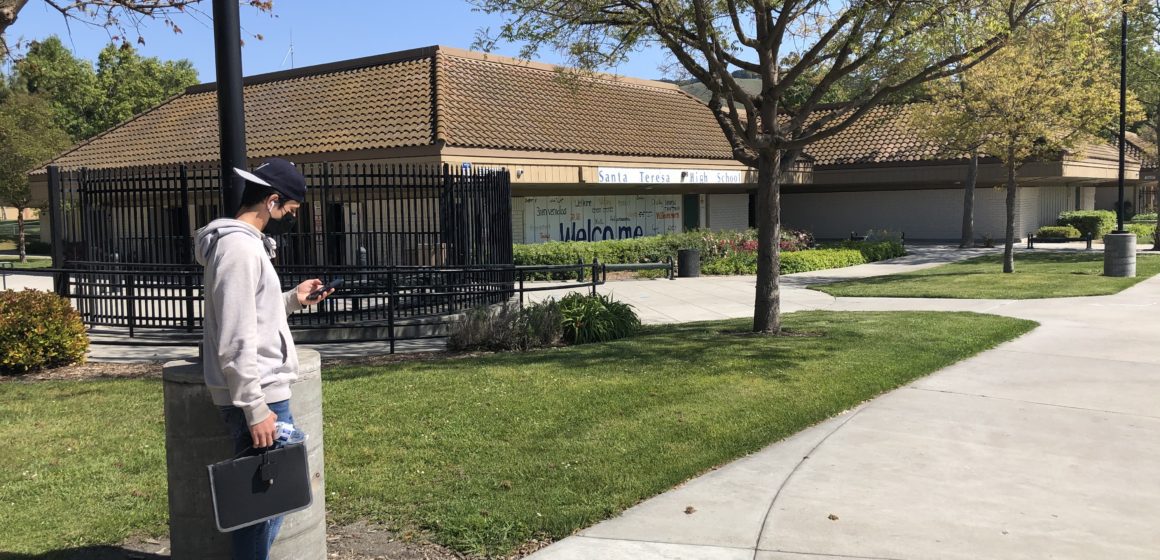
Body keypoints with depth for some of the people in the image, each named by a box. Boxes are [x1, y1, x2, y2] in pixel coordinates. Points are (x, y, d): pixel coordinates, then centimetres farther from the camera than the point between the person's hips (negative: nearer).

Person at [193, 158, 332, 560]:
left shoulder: (245, 242, 14)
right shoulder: (239, 247, -18)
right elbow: (235, 342, -22)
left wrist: (292, 300, 14)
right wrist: (255, 409, -21)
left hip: (261, 391, 10)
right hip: (258, 395, -10)